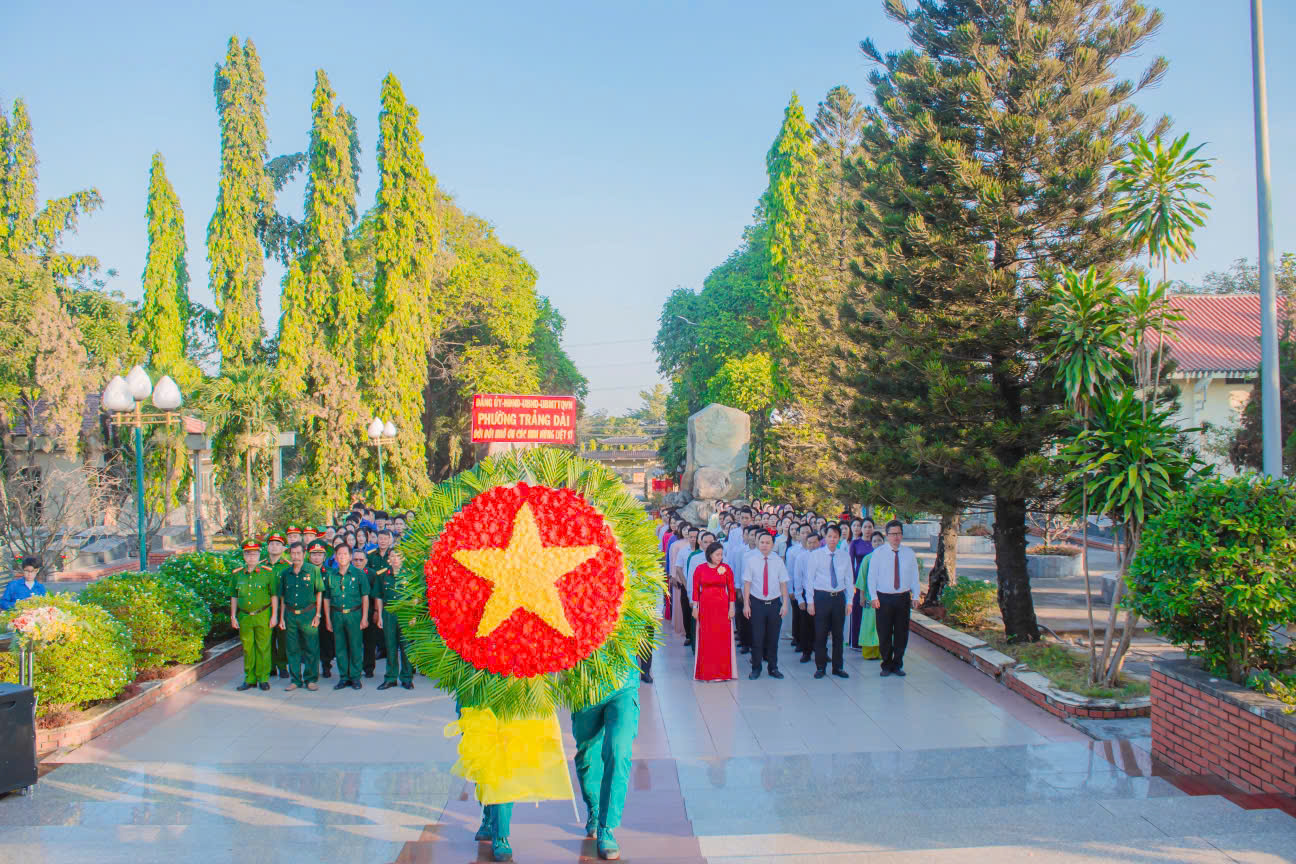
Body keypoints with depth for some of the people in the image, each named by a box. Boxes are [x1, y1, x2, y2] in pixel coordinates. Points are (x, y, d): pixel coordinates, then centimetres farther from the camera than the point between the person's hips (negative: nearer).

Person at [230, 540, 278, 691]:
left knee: (263, 648, 1)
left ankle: (263, 679, 11)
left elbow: (274, 595, 0)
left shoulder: (268, 572, -2)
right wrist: (233, 617, 8)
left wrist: (274, 615, -4)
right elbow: (233, 597, 13)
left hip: (263, 616, -3)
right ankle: (249, 679, 16)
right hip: (244, 617, 3)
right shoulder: (236, 574, 7)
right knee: (247, 649, 7)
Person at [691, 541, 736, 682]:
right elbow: (695, 589, 3)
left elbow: (731, 589, 2)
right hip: (705, 606, 0)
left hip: (722, 607, 0)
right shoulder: (700, 569, 1)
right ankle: (706, 672, 12)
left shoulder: (726, 568, 1)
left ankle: (723, 671, 10)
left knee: (723, 638, 0)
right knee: (706, 639, 3)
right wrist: (695, 607, -1)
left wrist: (731, 607, -2)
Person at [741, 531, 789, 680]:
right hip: (757, 603, -2)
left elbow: (783, 584, 3)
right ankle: (756, 668, 15)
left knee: (773, 637, 9)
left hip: (774, 603, 2)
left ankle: (773, 668, 21)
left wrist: (785, 604, -3)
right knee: (757, 638, 1)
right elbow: (747, 583, -3)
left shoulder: (778, 561, 2)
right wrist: (746, 605, -6)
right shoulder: (751, 560, -3)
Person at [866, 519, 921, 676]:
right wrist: (873, 597, -6)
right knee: (884, 634, 3)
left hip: (903, 598, 2)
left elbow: (914, 576, 8)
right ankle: (886, 665, 16)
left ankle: (897, 665, 22)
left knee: (902, 634, 8)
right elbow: (872, 576, 0)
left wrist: (915, 596, 4)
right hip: (883, 598, -2)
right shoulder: (878, 553, -1)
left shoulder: (909, 553, 5)